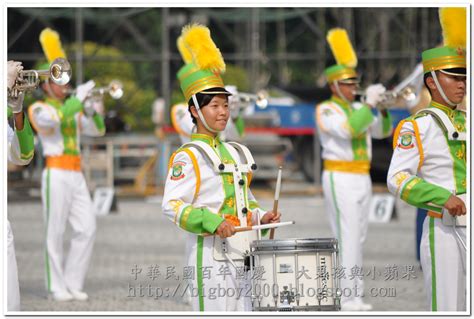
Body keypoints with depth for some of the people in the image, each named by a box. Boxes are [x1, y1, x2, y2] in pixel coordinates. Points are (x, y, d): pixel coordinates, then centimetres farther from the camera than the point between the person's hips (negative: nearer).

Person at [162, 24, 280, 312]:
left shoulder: (235, 153, 17)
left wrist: (260, 216, 9)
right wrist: (211, 222, -25)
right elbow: (172, 206, -14)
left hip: (243, 253, 8)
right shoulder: (187, 157, -6)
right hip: (211, 255, -8)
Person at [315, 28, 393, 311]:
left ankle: (356, 295, 13)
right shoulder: (326, 110, -7)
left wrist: (382, 108, -4)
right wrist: (369, 103, -21)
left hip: (362, 179, 8)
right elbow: (348, 130, -24)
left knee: (358, 239, 9)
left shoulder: (358, 109, 15)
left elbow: (383, 131, 12)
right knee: (347, 239, -12)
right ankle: (347, 298, -13)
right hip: (341, 179, -8)